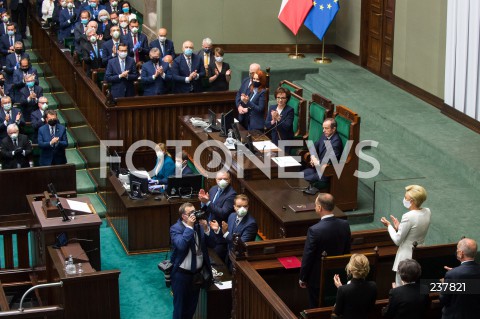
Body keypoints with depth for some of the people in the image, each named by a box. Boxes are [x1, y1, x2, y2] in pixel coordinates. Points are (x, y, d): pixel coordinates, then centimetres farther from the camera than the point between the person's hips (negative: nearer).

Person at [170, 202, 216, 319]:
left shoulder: (199, 224, -1)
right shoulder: (175, 228, -15)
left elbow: (212, 244, -3)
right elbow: (181, 245, -33)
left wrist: (206, 229, -18)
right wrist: (189, 227, -29)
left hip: (197, 272, 5)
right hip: (181, 273, -5)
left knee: (193, 304, 17)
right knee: (180, 305, 6)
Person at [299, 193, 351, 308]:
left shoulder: (314, 230, -27)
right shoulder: (345, 225, -10)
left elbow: (307, 257, -18)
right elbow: (347, 251, 4)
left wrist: (302, 278, -4)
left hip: (318, 278, -5)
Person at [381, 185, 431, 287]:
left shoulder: (408, 216, -24)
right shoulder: (427, 212, -1)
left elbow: (397, 240, -16)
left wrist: (389, 225, -2)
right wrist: (399, 226, 12)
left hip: (406, 258, -8)